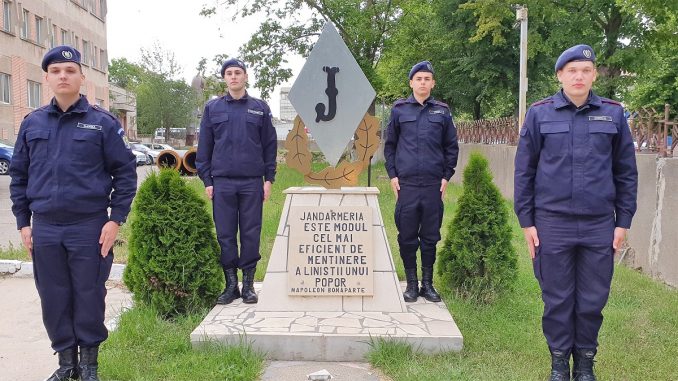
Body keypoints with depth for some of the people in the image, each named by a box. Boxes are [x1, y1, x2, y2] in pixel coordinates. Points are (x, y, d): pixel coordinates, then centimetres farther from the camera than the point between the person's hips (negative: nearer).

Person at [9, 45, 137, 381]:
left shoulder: (102, 122, -2)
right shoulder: (32, 123, 8)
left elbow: (125, 171, -2)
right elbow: (18, 175, 12)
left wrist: (116, 219, -8)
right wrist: (23, 222, 7)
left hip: (89, 228, -3)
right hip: (44, 230, 4)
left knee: (89, 298, 5)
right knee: (54, 300, 11)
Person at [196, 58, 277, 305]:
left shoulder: (260, 108, 8)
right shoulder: (213, 108, 8)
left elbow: (270, 145, 8)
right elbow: (204, 147, 8)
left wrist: (269, 178, 2)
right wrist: (207, 180, 2)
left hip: (252, 182, 0)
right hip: (222, 182, 1)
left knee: (251, 233, 3)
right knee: (225, 234, 4)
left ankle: (248, 284, 13)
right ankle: (231, 284, 14)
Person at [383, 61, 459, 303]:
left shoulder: (442, 112, 8)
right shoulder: (399, 110, 6)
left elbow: (452, 147, 12)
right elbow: (389, 144, 10)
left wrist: (446, 176, 4)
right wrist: (392, 175, 2)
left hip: (433, 185, 1)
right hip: (406, 184, -1)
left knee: (430, 236, 7)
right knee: (407, 236, 3)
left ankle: (428, 283, 19)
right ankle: (411, 284, 16)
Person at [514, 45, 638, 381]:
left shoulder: (613, 114, 4)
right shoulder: (540, 113, 1)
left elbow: (626, 173, 8)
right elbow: (524, 171, 2)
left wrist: (623, 222, 5)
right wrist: (526, 221, 0)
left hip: (599, 225, 1)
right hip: (552, 223, -1)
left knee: (593, 300, 9)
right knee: (557, 299, 8)